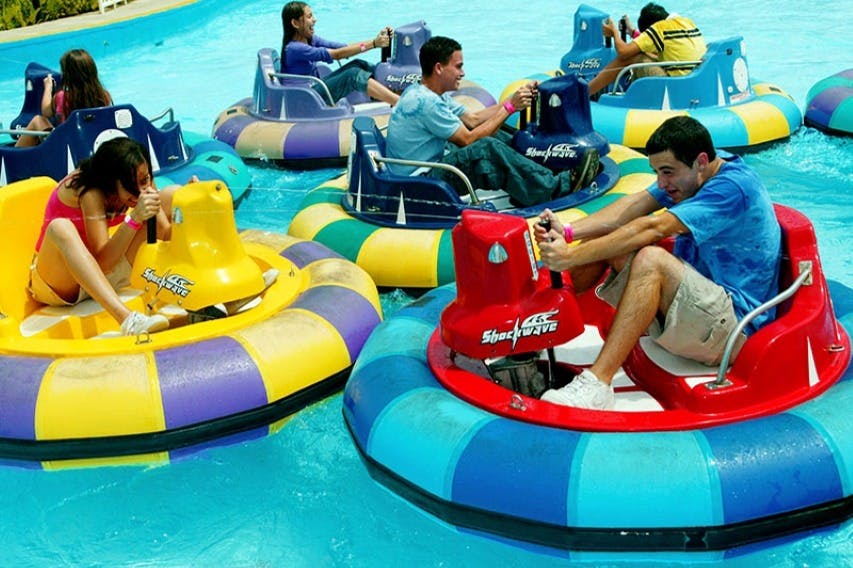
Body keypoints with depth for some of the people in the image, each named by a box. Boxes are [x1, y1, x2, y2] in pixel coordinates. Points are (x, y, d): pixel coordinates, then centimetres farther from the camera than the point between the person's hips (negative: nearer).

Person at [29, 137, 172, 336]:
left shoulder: (137, 182, -9)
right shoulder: (89, 191, -27)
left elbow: (165, 233, -12)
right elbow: (102, 262, -32)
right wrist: (134, 219, -42)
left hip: (104, 277, 6)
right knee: (61, 228, -42)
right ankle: (127, 320, -56)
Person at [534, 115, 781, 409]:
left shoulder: (733, 187, -20)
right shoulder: (687, 173, 6)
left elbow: (653, 228, -28)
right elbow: (634, 205, -6)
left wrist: (572, 256, -31)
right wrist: (568, 232, -22)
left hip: (735, 325, -9)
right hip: (696, 298, 9)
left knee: (650, 259, -33)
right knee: (605, 241, -2)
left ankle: (595, 384, -39)